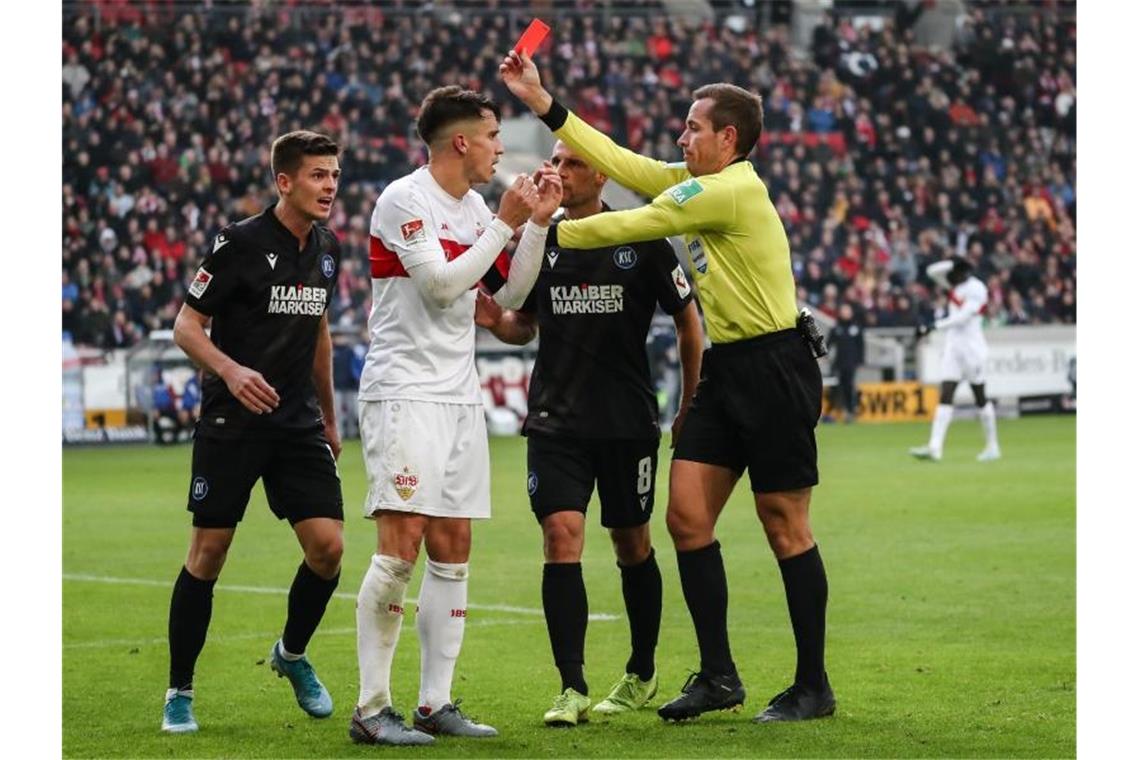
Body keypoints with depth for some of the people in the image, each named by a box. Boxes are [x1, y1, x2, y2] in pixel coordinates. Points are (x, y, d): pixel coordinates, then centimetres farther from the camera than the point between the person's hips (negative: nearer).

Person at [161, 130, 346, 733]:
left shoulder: (327, 251, 9)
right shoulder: (240, 243, -11)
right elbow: (187, 326, -9)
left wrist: (329, 417, 25)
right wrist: (231, 370, -27)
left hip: (298, 423, 5)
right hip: (232, 422, -5)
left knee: (328, 547, -7)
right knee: (208, 553, -2)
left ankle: (292, 654, 20)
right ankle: (179, 693, 10)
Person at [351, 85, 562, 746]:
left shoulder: (476, 208, 15)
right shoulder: (404, 199, -9)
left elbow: (510, 295, 18)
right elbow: (441, 285, -17)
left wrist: (538, 223, 8)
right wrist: (506, 224, -12)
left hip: (460, 396, 8)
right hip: (404, 391, -8)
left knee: (453, 550, 5)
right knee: (401, 545, -14)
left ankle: (437, 703, 9)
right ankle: (372, 709, -11)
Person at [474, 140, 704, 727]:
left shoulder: (641, 241, -4)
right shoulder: (540, 240, 5)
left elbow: (688, 321, 4)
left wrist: (690, 408, 3)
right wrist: (496, 321, -7)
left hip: (628, 420, -2)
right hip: (555, 420, 2)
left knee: (632, 545, 10)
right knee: (561, 537, -12)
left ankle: (641, 673, 30)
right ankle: (572, 689, -11)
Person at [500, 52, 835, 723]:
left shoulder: (732, 190, -16)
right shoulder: (703, 185, 11)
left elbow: (632, 225, -13)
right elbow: (622, 163, 11)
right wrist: (542, 103, 10)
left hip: (773, 369, -9)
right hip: (726, 369, 9)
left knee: (786, 529, -2)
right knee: (687, 515, 2)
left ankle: (813, 687, 6)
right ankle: (718, 675, 8)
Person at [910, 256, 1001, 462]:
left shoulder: (976, 289, -13)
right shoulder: (955, 284, 9)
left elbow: (961, 318, -21)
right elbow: (932, 271, 1)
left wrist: (934, 326, -25)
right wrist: (952, 263, -15)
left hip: (971, 346, -7)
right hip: (953, 346, 7)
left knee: (980, 398, 3)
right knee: (945, 397, -4)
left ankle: (993, 446, 16)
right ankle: (934, 447, -13)